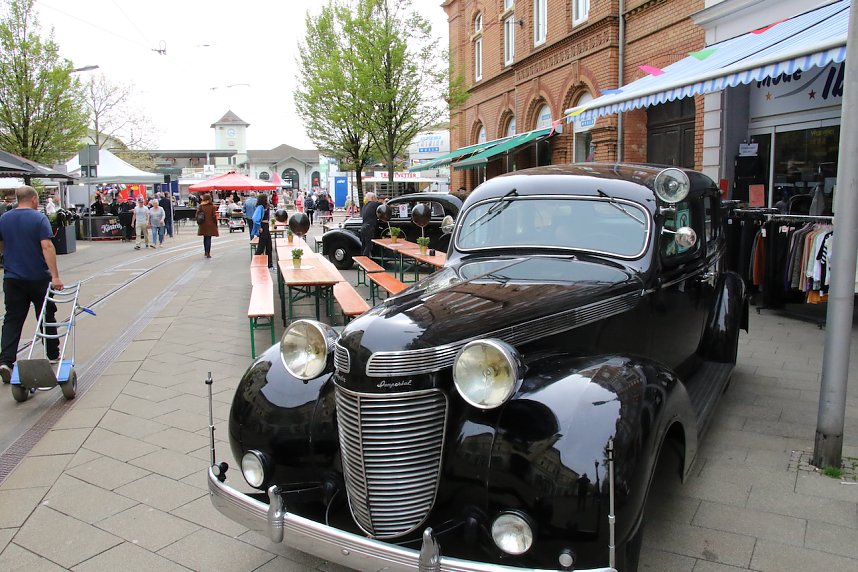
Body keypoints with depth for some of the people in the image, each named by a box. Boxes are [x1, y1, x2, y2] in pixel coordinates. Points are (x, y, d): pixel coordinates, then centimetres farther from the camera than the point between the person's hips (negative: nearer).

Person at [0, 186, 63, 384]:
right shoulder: (39, 218, -11)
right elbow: (47, 247, -20)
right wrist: (55, 276, -22)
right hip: (38, 278, -3)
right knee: (47, 316, 11)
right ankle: (53, 355, 22)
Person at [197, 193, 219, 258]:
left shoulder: (200, 206, -1)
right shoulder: (212, 206, -8)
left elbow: (197, 214, -1)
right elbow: (214, 216, -8)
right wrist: (216, 224, 3)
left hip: (203, 225, 3)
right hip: (210, 225, -3)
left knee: (205, 238, 18)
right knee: (209, 239, 0)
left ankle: (206, 252, 27)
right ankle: (208, 253, -5)